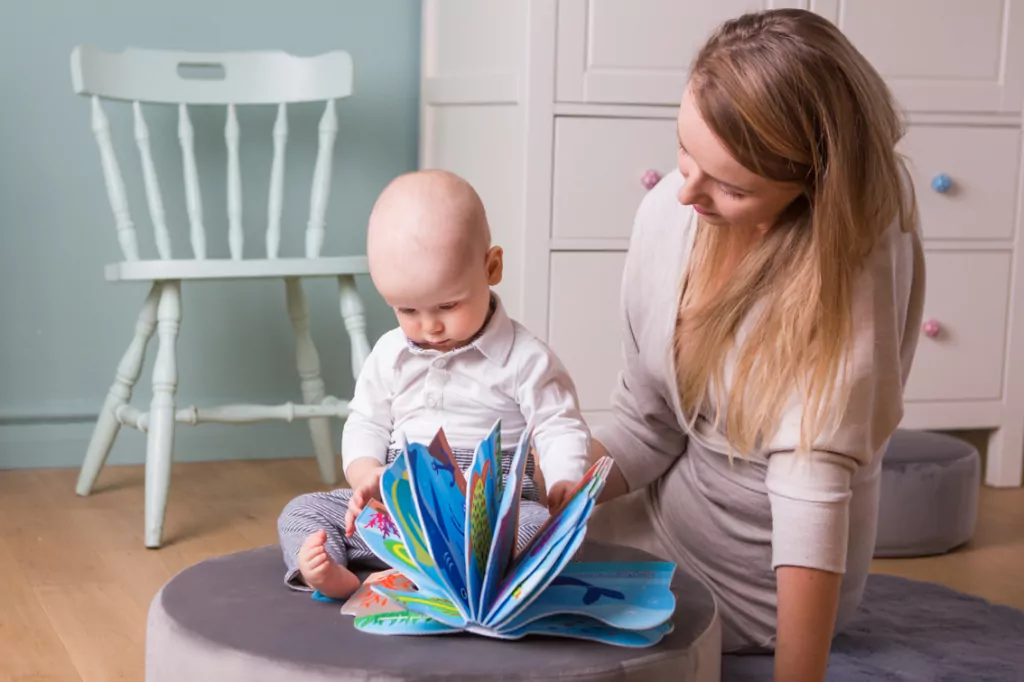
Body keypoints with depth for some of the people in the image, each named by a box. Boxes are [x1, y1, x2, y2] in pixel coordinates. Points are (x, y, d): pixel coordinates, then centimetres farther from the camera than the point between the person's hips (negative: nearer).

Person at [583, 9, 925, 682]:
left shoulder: (853, 258, -26)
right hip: (675, 502, 5)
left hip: (756, 575, -5)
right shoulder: (669, 210, -12)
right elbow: (645, 424, -3)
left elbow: (813, 478, -33)